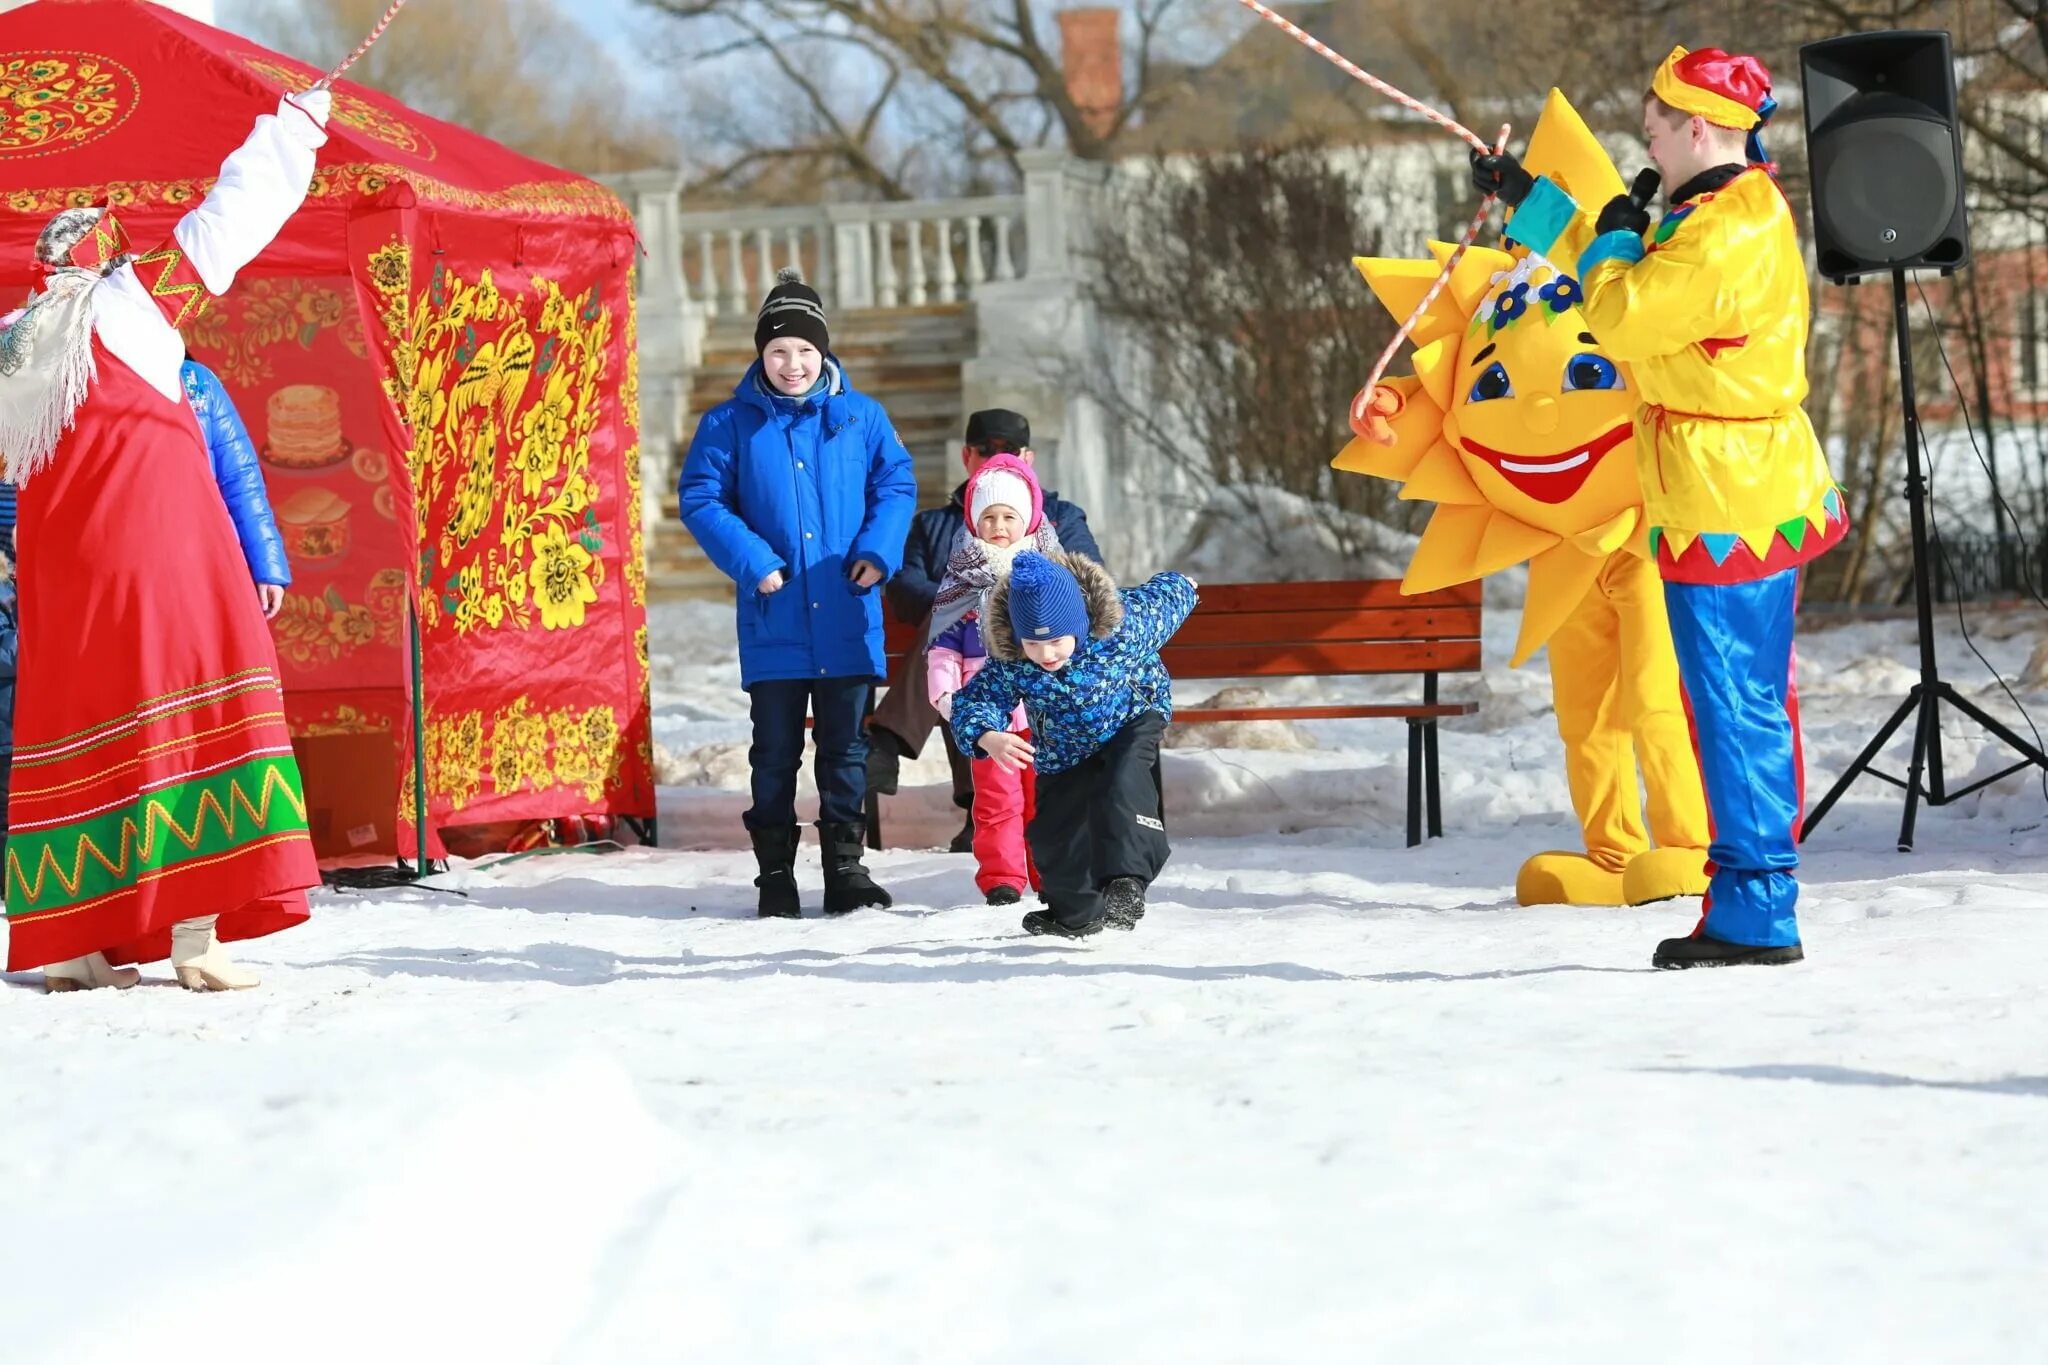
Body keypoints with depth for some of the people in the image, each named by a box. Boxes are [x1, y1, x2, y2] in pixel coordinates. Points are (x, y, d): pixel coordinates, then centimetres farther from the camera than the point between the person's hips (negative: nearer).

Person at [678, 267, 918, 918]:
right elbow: (698, 497, -2)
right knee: (776, 750, 4)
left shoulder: (862, 418, 5)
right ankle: (775, 876, 12)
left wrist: (879, 548, -9)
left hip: (847, 618, 1)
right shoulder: (730, 424, 0)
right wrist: (751, 561, -13)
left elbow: (896, 484, 8)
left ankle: (845, 869, 17)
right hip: (773, 621, -1)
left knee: (846, 748, 8)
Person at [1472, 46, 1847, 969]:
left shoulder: (1726, 240, -21)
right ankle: (1756, 904, 21)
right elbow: (1623, 264, 26)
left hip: (1725, 512, -11)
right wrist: (1528, 199, 28)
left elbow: (1617, 317, -22)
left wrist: (1615, 241, -3)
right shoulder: (1732, 213, 13)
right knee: (1752, 707, 14)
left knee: (1735, 709, -6)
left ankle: (1754, 917, -3)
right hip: (1751, 499, 11)